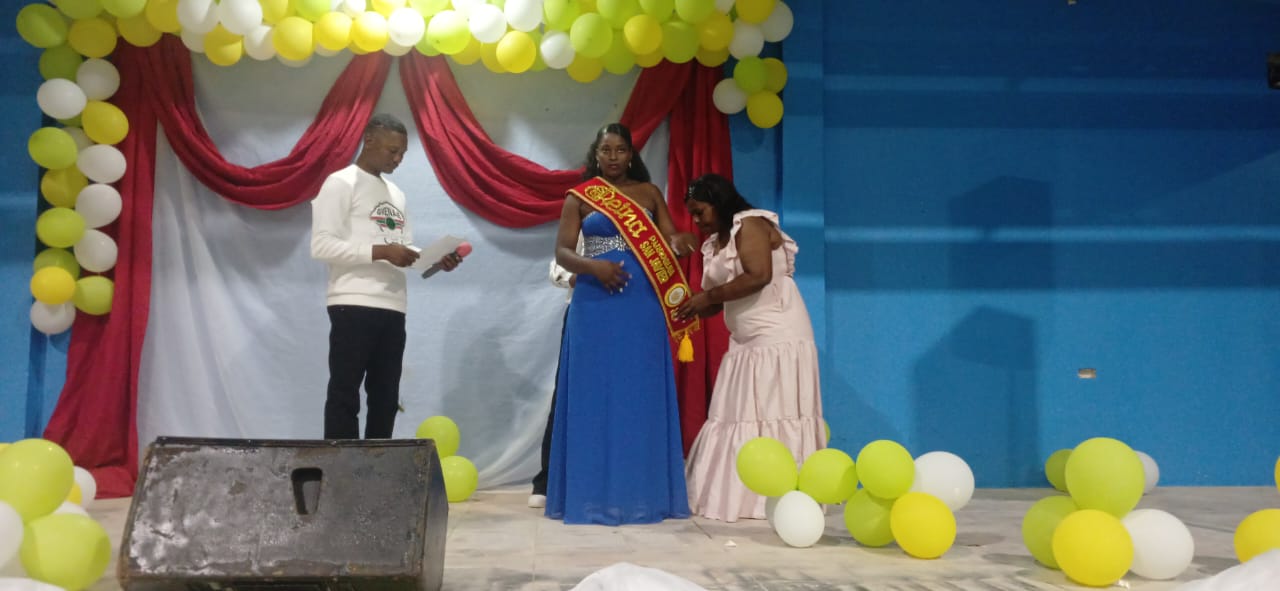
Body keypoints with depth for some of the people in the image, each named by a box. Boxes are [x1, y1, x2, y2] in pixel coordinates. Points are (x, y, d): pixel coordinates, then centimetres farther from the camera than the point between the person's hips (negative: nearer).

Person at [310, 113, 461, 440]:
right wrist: (380, 251, -20)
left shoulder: (396, 193, 21)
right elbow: (321, 245, -13)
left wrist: (436, 260, 1)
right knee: (345, 397, -4)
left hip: (392, 307, 8)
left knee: (385, 399, 10)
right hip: (354, 305, -8)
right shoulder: (341, 183, -3)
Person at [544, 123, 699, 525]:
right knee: (595, 397, 0)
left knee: (642, 397, 2)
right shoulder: (578, 198, 6)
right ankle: (594, 494, 5)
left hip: (643, 307, 2)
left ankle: (644, 493, 8)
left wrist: (678, 245, -15)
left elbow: (670, 241, 9)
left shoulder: (649, 193, 12)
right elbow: (562, 252, 0)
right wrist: (592, 266, -19)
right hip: (595, 307, -1)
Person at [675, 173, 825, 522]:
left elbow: (759, 276, -21)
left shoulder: (751, 224, -8)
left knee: (773, 416, -9)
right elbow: (717, 301, 16)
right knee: (742, 416, 5)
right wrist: (693, 306, -4)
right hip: (746, 343, 9)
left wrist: (709, 296, -15)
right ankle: (741, 495, 7)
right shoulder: (714, 244, 17)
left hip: (778, 337, -9)